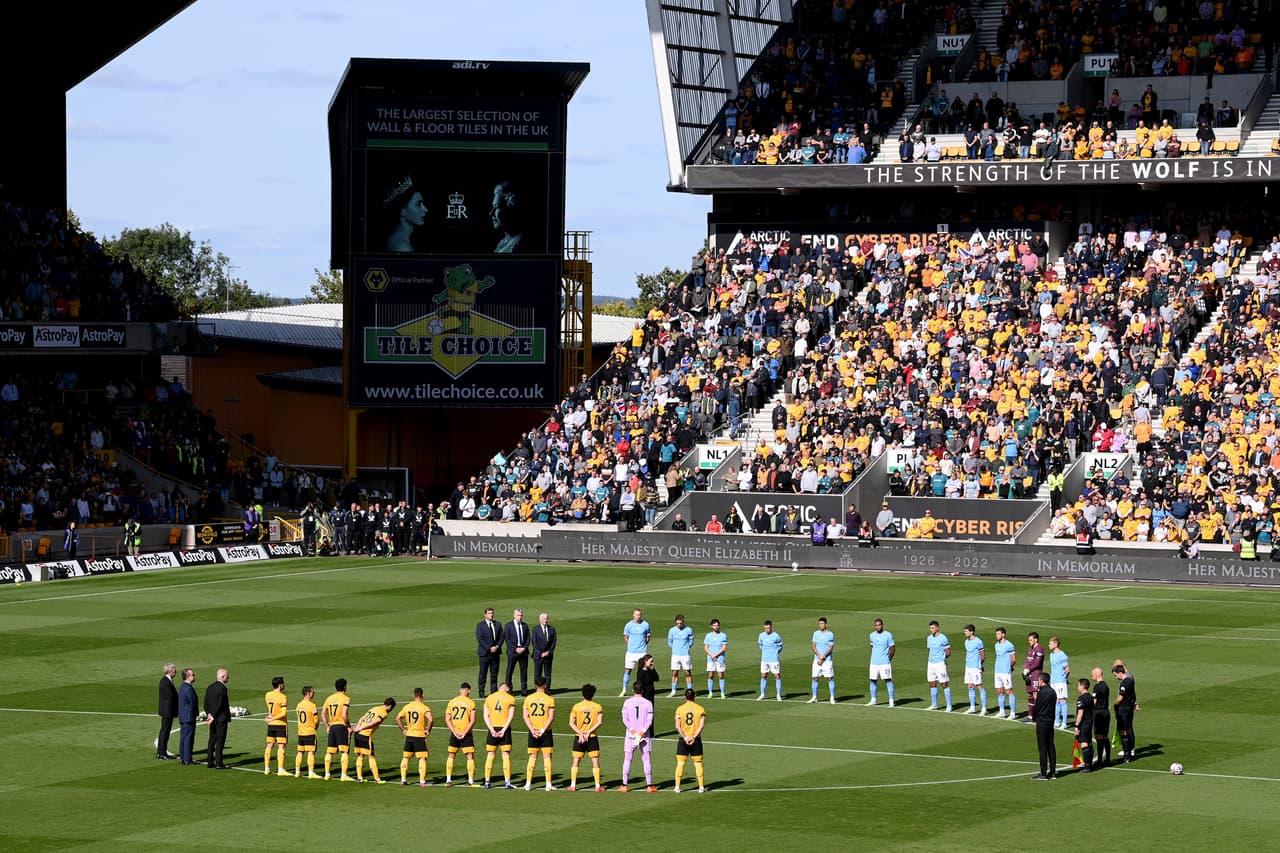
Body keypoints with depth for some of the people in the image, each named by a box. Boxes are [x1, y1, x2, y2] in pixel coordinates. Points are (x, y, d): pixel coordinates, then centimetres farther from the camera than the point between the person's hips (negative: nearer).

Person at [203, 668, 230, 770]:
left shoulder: (209, 687, 9)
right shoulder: (222, 688, -16)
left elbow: (206, 704, 7)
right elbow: (220, 705, -19)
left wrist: (209, 714, -1)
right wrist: (213, 717, -13)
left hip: (213, 719, 7)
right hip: (221, 718, -7)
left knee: (212, 740, 12)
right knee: (220, 740, -4)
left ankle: (209, 762, 14)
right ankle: (219, 763, -4)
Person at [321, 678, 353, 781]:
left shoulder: (329, 698, 10)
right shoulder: (345, 699, -9)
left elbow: (323, 714, 10)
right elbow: (344, 715, -19)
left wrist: (327, 726, 16)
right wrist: (349, 726, -7)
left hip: (332, 727, 6)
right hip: (342, 726, -6)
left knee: (329, 752, 14)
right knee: (344, 751, -4)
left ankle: (327, 774, 17)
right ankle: (344, 775, -9)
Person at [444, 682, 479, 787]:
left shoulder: (452, 702, 4)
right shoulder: (471, 702, -5)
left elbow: (447, 719, 0)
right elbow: (472, 720, -12)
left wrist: (454, 732, -5)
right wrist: (464, 733, -9)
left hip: (454, 734, 3)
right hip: (466, 734, -3)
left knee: (451, 756, 14)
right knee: (470, 757, 2)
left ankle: (448, 780, 12)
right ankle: (471, 780, -3)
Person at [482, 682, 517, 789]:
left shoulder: (489, 698, 9)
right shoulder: (510, 699, 1)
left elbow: (486, 716, 1)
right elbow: (511, 716, -8)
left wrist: (492, 729, -6)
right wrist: (504, 730, -10)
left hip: (492, 729, 2)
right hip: (504, 728, -2)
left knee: (490, 756, 8)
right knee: (506, 756, 0)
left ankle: (487, 782, 9)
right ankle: (507, 783, -4)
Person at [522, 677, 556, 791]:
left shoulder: (528, 699, 4)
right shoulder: (549, 699, -4)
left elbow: (525, 716, -1)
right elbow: (551, 717, -11)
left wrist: (532, 730, -5)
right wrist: (543, 730, -10)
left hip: (533, 732, 2)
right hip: (545, 732, -2)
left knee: (532, 758, 9)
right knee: (547, 757, 1)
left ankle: (528, 783, 7)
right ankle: (548, 784, -2)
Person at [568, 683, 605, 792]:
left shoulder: (576, 707, -1)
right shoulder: (598, 707, -1)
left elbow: (571, 723, -6)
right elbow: (599, 722, -9)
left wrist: (581, 734, -11)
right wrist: (588, 733, -11)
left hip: (579, 737, 0)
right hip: (592, 738, 0)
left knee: (576, 761, 7)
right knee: (595, 761, 3)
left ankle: (573, 785, 5)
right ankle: (597, 786, 0)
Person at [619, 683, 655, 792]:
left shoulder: (627, 702, -1)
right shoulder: (648, 703, -1)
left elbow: (625, 719, -6)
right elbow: (649, 720, -8)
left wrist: (632, 730, -11)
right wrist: (643, 731, -11)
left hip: (631, 734, 0)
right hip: (645, 736, 0)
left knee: (627, 760, 6)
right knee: (646, 760, 4)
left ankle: (625, 785, 3)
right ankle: (649, 785, 3)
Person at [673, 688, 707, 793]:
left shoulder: (680, 709, -1)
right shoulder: (700, 709, 0)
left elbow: (677, 726, -9)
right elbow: (701, 725, -9)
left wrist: (685, 737, -12)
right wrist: (694, 737, -12)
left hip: (683, 740, 0)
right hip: (696, 740, 0)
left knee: (680, 764, 6)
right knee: (698, 764, 7)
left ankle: (677, 787, 6)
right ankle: (701, 787, 7)